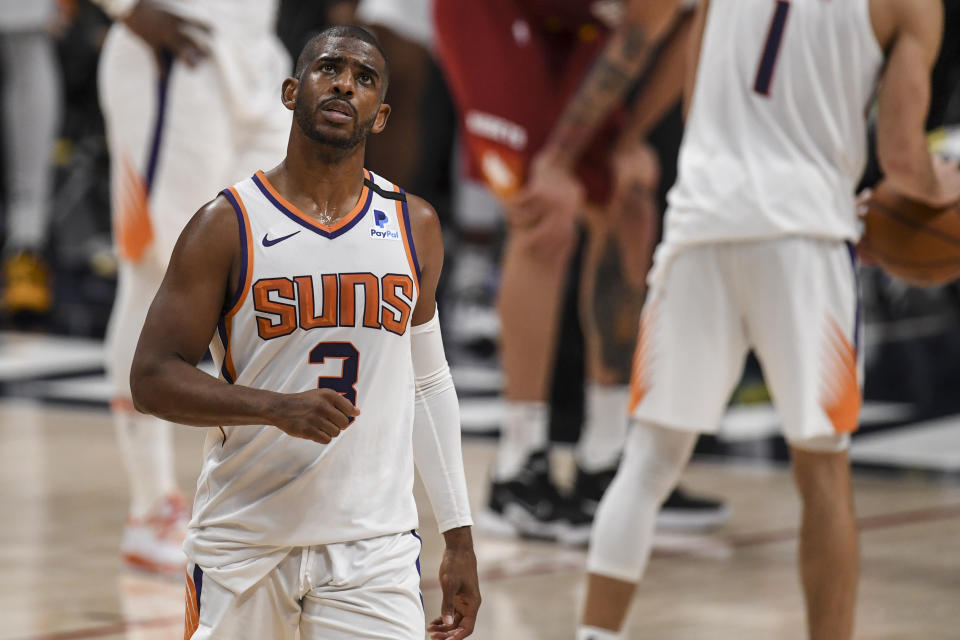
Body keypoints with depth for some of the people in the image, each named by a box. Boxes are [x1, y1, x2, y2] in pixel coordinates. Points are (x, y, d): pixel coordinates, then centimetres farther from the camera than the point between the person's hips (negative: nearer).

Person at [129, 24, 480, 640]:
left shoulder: (416, 227, 7)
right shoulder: (228, 225, -5)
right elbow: (152, 379, -7)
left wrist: (460, 541, 11)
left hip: (374, 544, 2)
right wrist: (277, 409, -23)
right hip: (244, 539, -2)